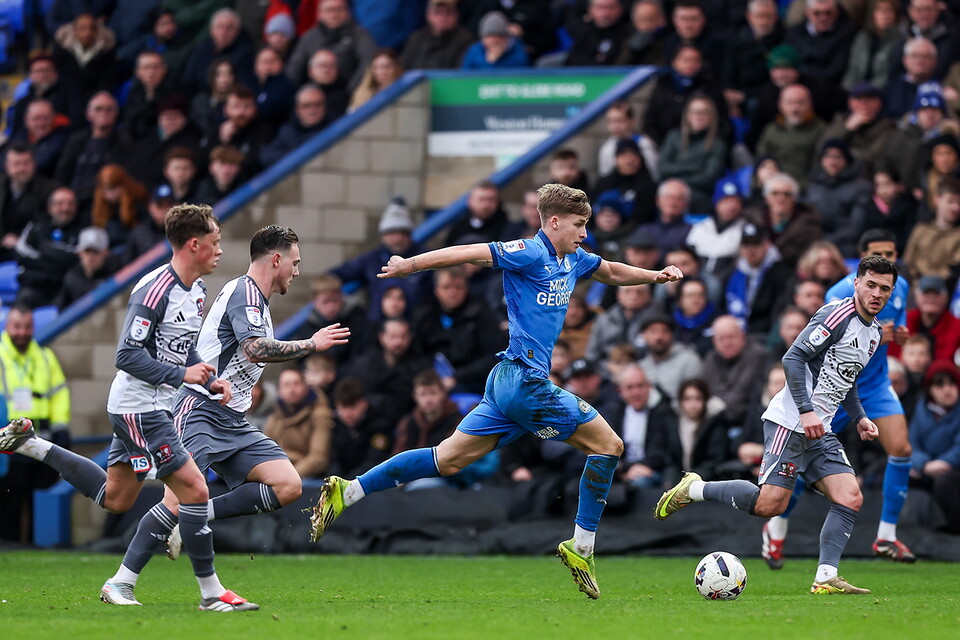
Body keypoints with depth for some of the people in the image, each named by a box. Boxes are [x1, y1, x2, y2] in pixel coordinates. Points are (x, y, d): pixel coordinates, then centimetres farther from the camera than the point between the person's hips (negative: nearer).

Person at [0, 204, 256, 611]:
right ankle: (211, 593, -7)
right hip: (138, 406, -10)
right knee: (194, 490, -12)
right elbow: (128, 355, -21)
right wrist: (180, 374, -24)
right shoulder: (155, 290, -21)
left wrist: (210, 380, 7)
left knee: (115, 498, 18)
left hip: (155, 406, 10)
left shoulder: (196, 290, 10)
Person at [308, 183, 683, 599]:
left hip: (509, 381, 9)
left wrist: (656, 275, 24)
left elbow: (612, 272, 35)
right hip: (525, 380, -9)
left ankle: (346, 492, 7)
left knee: (447, 459, 8)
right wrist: (409, 265, -19)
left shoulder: (573, 261, 16)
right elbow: (466, 253, -15)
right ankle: (582, 546, 2)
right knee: (608, 444, -2)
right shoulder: (530, 254, -12)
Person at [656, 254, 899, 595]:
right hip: (790, 422, -9)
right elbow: (793, 358, -17)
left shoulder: (874, 331, 16)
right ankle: (694, 489, 3)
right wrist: (806, 411, -23)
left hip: (820, 431, 9)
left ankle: (826, 577, -7)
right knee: (769, 504, -15)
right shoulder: (839, 315, -12)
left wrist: (859, 417, 18)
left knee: (851, 498, -6)